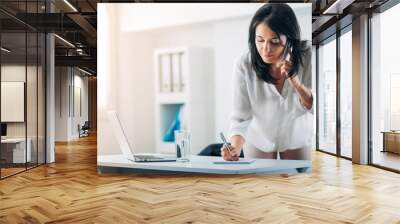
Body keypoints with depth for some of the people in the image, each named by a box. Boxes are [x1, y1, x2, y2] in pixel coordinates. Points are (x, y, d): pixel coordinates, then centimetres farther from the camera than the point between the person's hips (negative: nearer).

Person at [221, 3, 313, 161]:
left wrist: (294, 80, -35)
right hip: (259, 139, -1)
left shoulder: (307, 55, -25)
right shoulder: (244, 65, -28)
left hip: (297, 138, 1)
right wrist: (235, 148, -43)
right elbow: (240, 118, -25)